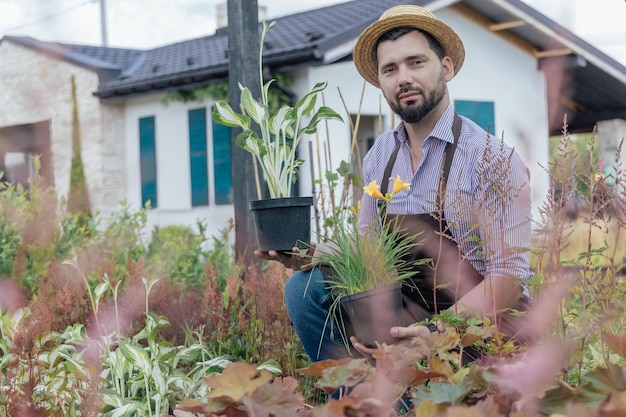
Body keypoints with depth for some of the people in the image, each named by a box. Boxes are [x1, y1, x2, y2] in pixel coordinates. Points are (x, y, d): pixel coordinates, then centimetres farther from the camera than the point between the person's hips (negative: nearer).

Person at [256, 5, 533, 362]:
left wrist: (433, 332, -31)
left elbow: (508, 278, -18)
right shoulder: (379, 157, 5)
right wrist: (314, 257, -8)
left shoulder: (492, 159, -14)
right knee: (306, 286, -12)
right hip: (408, 314, 6)